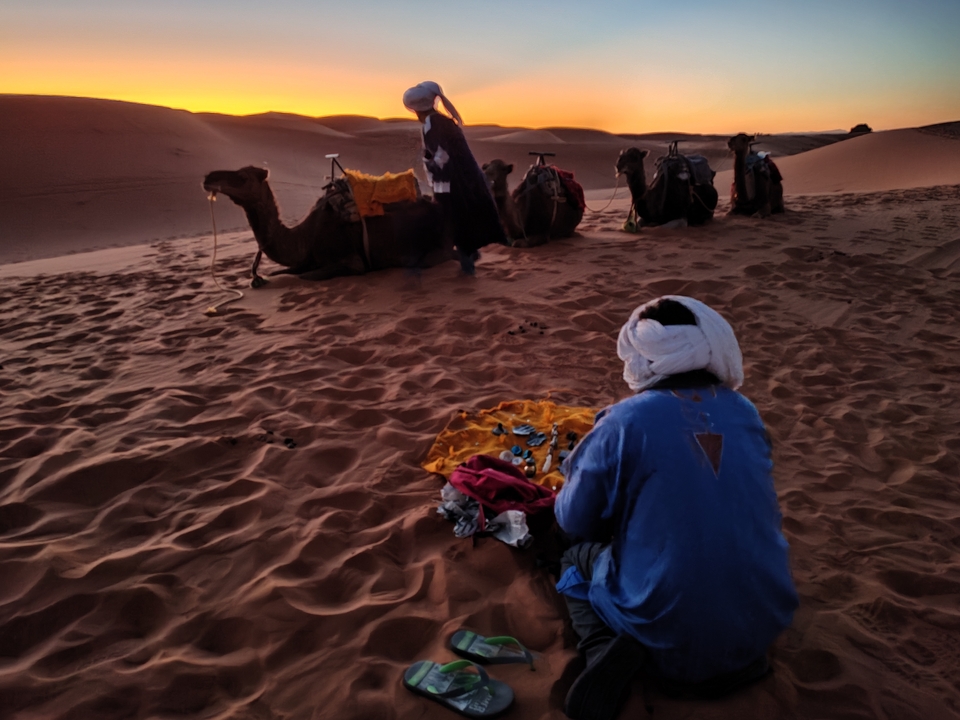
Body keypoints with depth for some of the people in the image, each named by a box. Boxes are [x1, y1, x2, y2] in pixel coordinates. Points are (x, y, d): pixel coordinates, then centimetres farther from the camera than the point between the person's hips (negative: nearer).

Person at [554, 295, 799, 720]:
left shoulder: (624, 422, -18)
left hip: (666, 630, -4)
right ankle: (732, 659, 11)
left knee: (576, 559, 24)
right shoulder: (745, 412, -1)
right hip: (764, 621, 4)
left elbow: (575, 520, -6)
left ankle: (608, 649, -4)